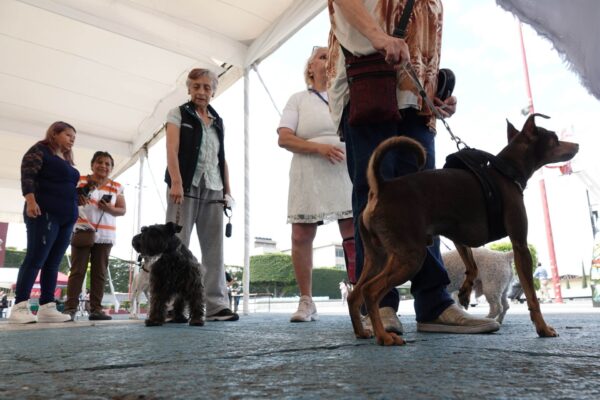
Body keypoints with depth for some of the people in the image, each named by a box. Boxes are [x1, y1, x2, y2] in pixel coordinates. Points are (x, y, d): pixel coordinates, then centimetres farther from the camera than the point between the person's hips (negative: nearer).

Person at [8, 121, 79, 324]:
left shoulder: (67, 161, 25)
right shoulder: (40, 151, 2)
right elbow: (27, 176, -11)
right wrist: (31, 201, -23)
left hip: (66, 218, 8)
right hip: (44, 213, -8)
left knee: (53, 263, 2)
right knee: (35, 259, -12)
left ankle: (46, 308, 1)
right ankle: (19, 307, -10)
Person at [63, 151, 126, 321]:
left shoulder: (117, 187, 9)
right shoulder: (81, 181, 6)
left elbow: (123, 210, 8)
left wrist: (110, 209, -12)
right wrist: (75, 199, -17)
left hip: (105, 235, 2)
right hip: (82, 231, -2)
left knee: (100, 272, 3)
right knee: (78, 270, -3)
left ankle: (96, 308, 5)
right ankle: (70, 307, -2)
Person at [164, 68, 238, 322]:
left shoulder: (218, 121, 21)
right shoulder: (178, 114, 8)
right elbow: (172, 150, -5)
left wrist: (227, 190, 10)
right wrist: (176, 182, -19)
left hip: (213, 190, 4)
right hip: (186, 186, -4)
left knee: (214, 250, 0)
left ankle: (216, 305, 1)